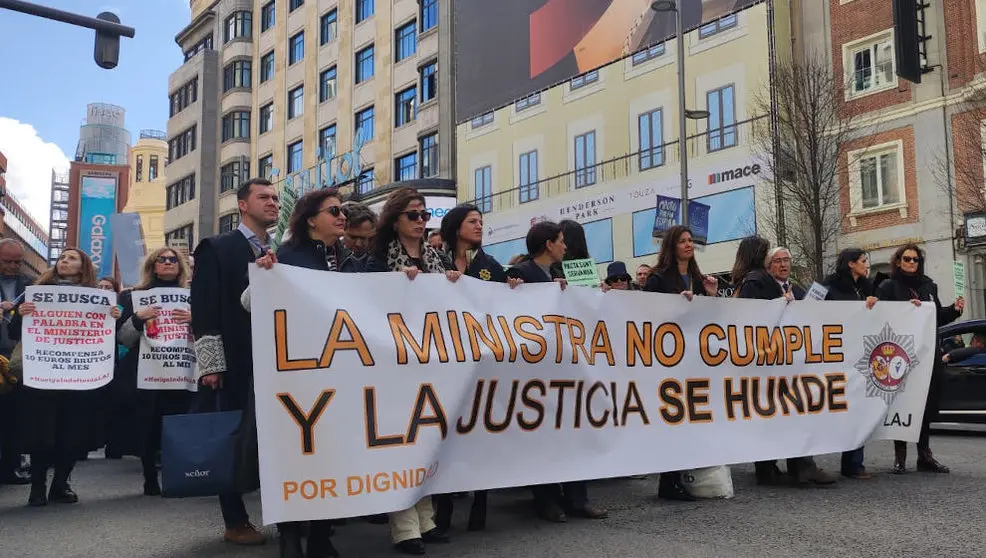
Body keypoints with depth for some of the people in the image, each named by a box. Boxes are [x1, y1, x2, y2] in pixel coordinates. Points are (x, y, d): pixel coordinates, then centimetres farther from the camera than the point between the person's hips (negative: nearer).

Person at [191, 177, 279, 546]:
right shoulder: (216, 249, 0)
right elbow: (204, 309, -6)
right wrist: (211, 364, -13)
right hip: (238, 362, -4)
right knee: (236, 439, 3)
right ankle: (236, 521, 13)